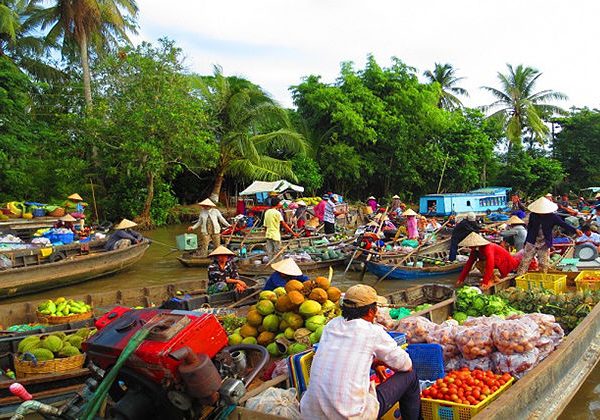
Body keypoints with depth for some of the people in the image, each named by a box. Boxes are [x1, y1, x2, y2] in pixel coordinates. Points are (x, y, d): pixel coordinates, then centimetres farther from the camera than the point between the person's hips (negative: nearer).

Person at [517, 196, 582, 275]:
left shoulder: (553, 217, -8)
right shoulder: (533, 215, -3)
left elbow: (564, 224, -15)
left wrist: (575, 230, -30)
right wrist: (526, 242, 11)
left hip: (544, 244, -1)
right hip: (532, 243, 1)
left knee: (543, 265, 5)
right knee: (525, 262, 1)